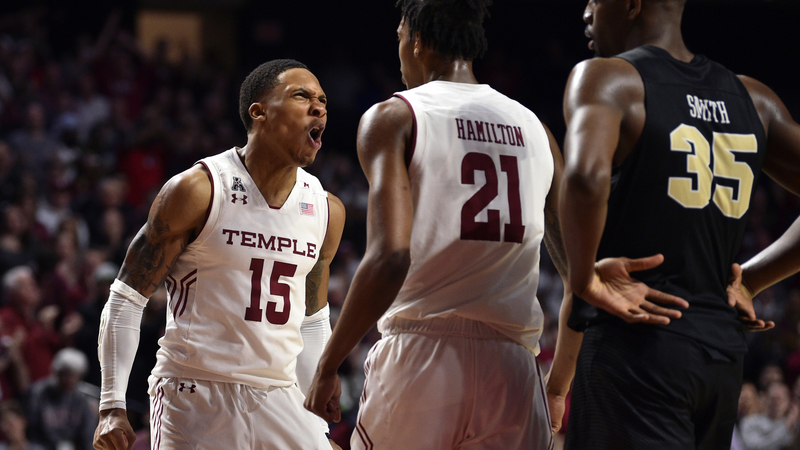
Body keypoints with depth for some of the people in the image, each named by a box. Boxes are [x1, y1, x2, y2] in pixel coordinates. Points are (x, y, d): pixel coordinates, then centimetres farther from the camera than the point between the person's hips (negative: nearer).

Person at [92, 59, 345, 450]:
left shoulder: (326, 211, 8)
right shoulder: (198, 191, -8)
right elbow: (126, 299, -4)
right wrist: (112, 407, -12)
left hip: (279, 399, 5)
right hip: (194, 398, -5)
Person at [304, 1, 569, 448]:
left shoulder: (393, 119, 0)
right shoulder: (534, 128, 14)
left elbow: (390, 257, -14)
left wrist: (329, 366, -7)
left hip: (421, 359, -3)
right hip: (513, 366, 3)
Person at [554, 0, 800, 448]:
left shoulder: (606, 79, -7)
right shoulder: (751, 99, 13)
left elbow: (586, 176, -27)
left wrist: (584, 280, -14)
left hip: (636, 347, -7)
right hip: (723, 350, 7)